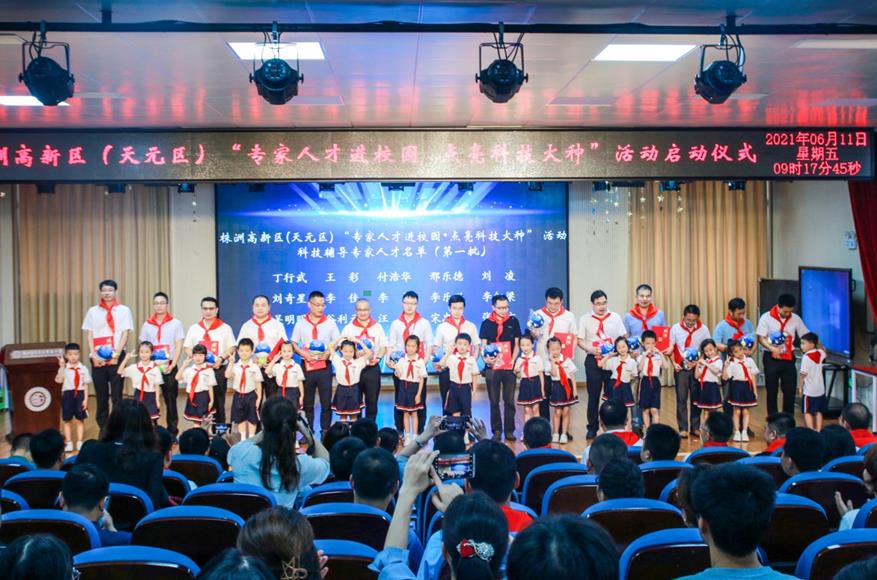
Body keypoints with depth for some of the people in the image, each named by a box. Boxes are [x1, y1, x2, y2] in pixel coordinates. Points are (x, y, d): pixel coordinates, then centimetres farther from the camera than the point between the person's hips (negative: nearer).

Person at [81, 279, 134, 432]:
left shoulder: (123, 310, 5)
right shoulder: (92, 311, 9)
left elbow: (125, 334, 0)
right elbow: (89, 335, 6)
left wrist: (116, 354, -11)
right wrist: (94, 355, -6)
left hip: (116, 357, -1)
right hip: (98, 358, 2)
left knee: (117, 394, -1)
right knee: (101, 395, 5)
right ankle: (103, 429, 12)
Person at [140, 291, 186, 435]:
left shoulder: (175, 323, 2)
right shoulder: (147, 325, 9)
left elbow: (179, 346, -1)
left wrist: (172, 366, -10)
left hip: (169, 368, -2)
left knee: (170, 400, 0)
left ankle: (172, 431, 7)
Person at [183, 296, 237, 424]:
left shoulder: (225, 328, 4)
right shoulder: (194, 328, 10)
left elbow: (231, 348, 2)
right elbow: (187, 348, 9)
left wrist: (221, 358, -16)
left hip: (219, 370, -1)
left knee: (218, 403, 1)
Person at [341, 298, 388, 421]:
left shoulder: (377, 327, 7)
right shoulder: (349, 328, 3)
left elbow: (384, 347, 8)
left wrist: (378, 358, -9)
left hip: (372, 368, 1)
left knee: (372, 401, 5)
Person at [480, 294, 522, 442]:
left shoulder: (513, 321, 5)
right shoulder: (486, 323, 3)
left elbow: (516, 344, 8)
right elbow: (483, 345, 4)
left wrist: (513, 361, -5)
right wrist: (485, 358, -16)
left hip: (509, 368, 0)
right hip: (492, 368, 0)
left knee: (509, 401, 2)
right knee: (494, 402, 5)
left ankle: (509, 430, 10)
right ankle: (496, 430, 12)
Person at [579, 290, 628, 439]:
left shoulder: (615, 317, 8)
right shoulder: (585, 319, 4)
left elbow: (624, 337, 7)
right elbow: (579, 340, 1)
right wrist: (590, 349, -16)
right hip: (593, 360, -1)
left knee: (612, 394, 2)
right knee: (593, 395, 4)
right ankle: (592, 428, 13)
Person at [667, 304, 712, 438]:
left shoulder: (703, 329, -2)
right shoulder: (675, 328, -4)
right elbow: (670, 348, 1)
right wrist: (674, 363, -11)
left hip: (697, 367, 1)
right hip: (681, 367, -1)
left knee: (696, 398, 5)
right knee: (681, 398, 0)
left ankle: (695, 427, 14)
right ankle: (683, 428, 5)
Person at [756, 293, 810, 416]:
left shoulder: (795, 319, 1)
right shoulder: (766, 317, -8)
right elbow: (761, 338, -10)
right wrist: (772, 348, -27)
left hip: (788, 358, 3)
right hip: (771, 358, -3)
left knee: (790, 390, 5)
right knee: (772, 390, 6)